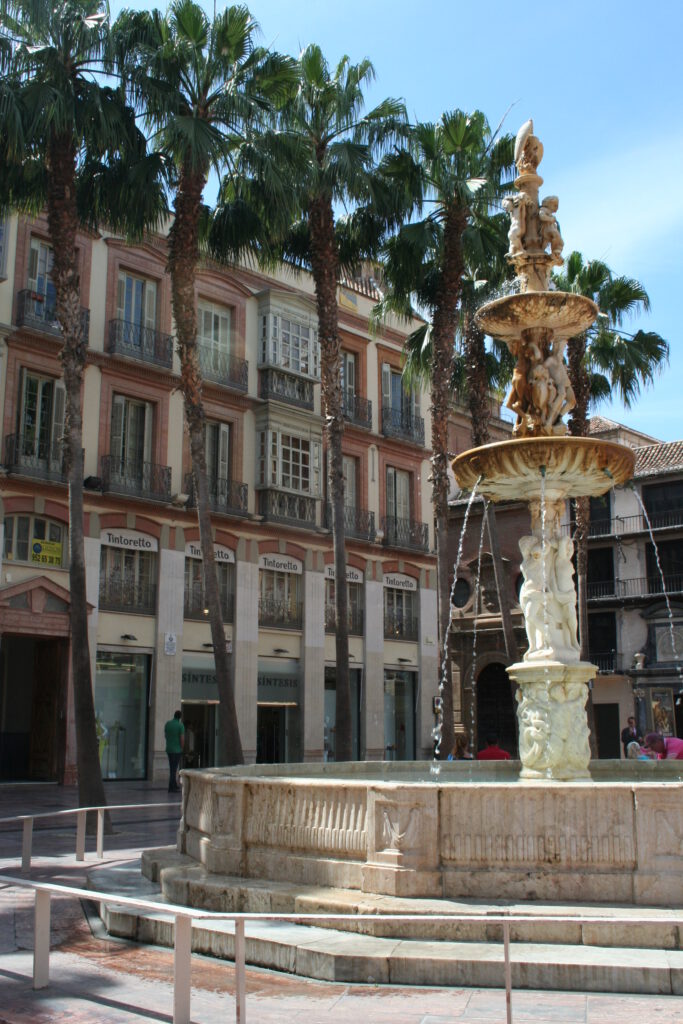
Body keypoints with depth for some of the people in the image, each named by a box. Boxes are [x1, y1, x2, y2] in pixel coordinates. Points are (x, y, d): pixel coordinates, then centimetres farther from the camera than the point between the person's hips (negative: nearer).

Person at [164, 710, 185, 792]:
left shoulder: (167, 723, 2)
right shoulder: (180, 725, -14)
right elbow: (182, 739, -17)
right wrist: (182, 748, -1)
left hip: (169, 749, 6)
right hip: (177, 749, -6)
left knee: (172, 768, 17)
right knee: (174, 769, -1)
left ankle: (174, 785, 25)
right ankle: (171, 788, 1)